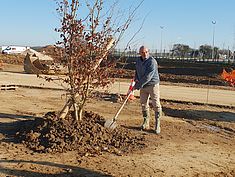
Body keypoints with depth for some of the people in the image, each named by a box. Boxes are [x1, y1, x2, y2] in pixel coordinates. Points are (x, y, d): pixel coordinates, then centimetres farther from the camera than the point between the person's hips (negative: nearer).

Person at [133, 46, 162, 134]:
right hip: (143, 86, 7)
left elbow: (147, 77, -25)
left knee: (156, 105, -4)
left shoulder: (152, 62, -21)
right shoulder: (138, 60, 4)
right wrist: (136, 78, 6)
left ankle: (157, 125, 5)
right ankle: (146, 123, 22)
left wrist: (137, 85, -21)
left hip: (153, 85, -7)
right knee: (144, 104, 10)